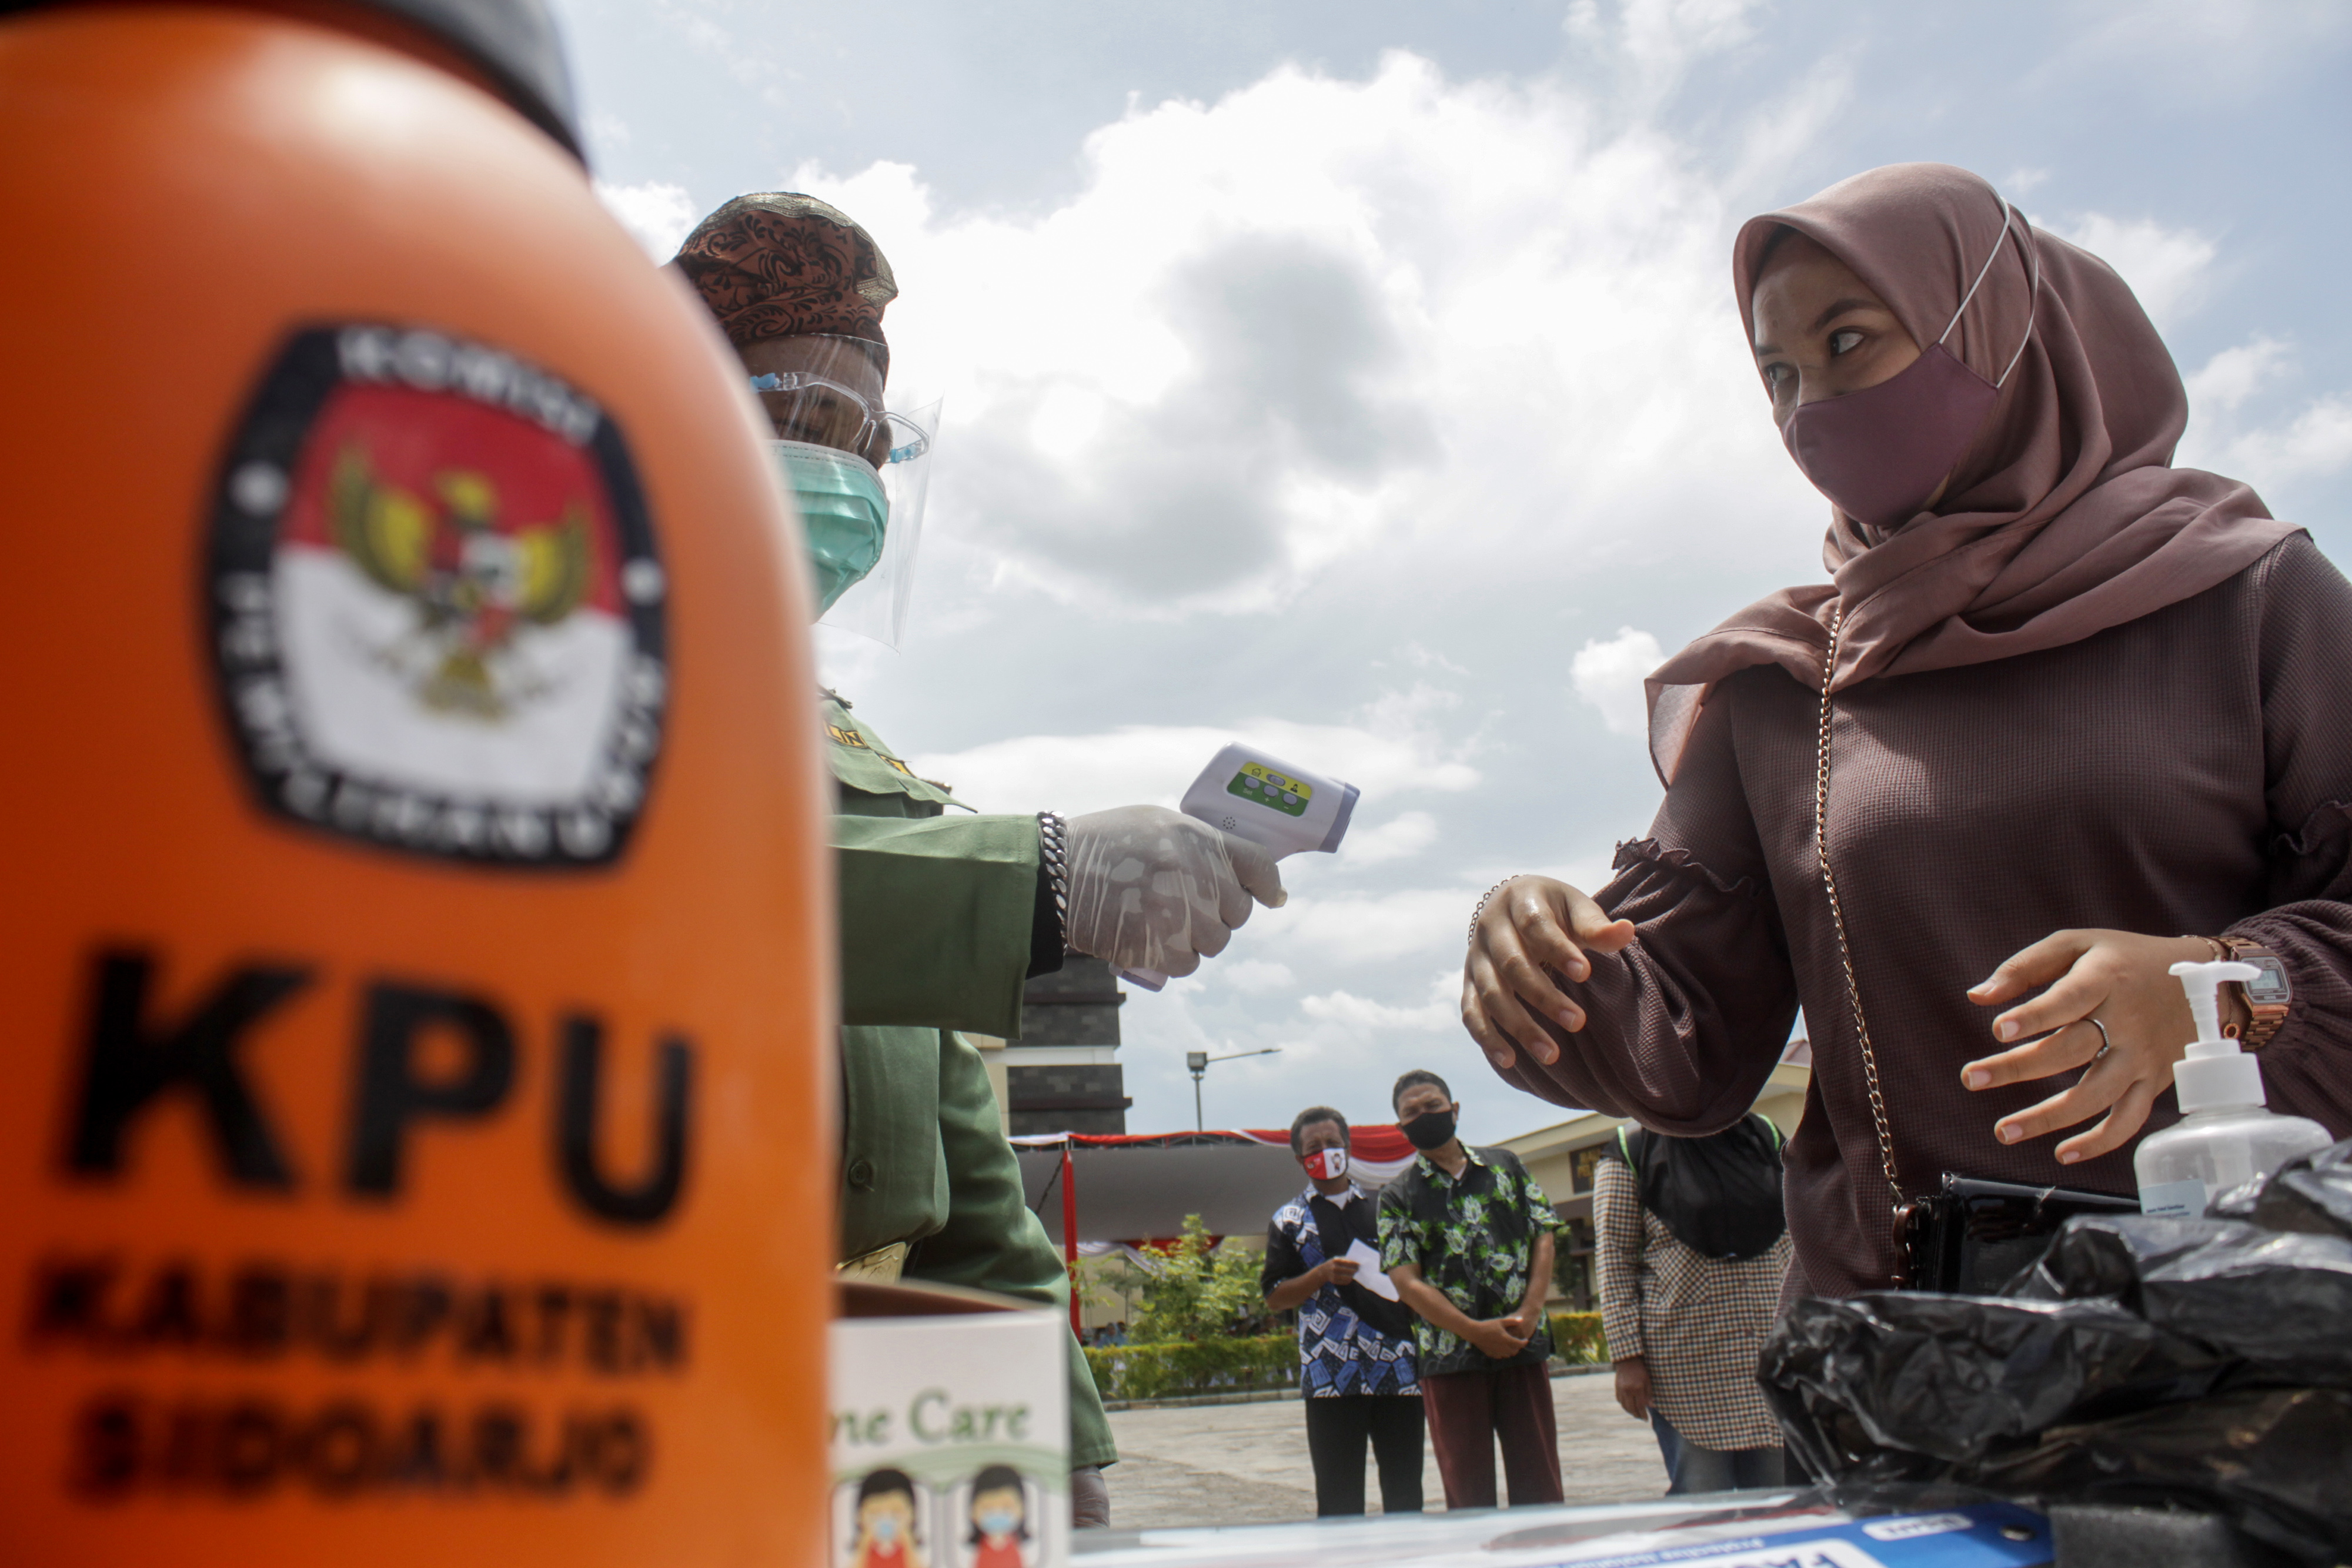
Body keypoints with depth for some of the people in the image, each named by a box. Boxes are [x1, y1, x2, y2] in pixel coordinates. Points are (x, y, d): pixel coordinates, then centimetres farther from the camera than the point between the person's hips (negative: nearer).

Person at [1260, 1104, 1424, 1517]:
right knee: (1339, 1497, -1)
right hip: (1331, 1375, -2)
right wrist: (1322, 1275, -13)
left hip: (1398, 1370, 2)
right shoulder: (1290, 1220, 9)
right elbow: (1274, 1298, 4)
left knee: (1404, 1491, 5)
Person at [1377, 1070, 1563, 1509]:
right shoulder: (1398, 1196, 4)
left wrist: (1528, 1315, -9)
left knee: (1540, 1488, 4)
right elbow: (1407, 1282, -4)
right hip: (1450, 1356, -1)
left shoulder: (1505, 1166, 11)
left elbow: (1543, 1238, 6)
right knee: (1469, 1495, 4)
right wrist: (1476, 1332, -14)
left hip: (1522, 1346, 1)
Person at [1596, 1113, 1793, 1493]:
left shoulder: (1765, 1137, 11)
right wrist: (1627, 1357, -10)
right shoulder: (1629, 1154, -2)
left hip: (1771, 1350, 4)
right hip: (1685, 1361, -4)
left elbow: (1794, 1245, 14)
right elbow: (1615, 1263, -4)